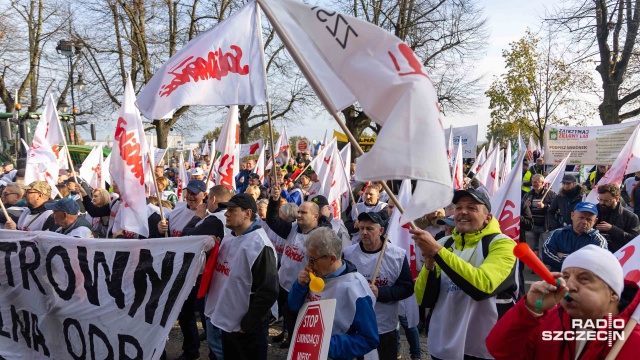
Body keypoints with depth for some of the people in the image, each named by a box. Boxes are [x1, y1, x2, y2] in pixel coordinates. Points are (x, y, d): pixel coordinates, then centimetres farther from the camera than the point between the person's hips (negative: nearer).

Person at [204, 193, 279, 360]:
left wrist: (247, 324, -17)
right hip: (226, 321, 8)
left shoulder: (259, 245, -21)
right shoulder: (228, 238, 6)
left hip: (246, 327, -8)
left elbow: (269, 291, -23)